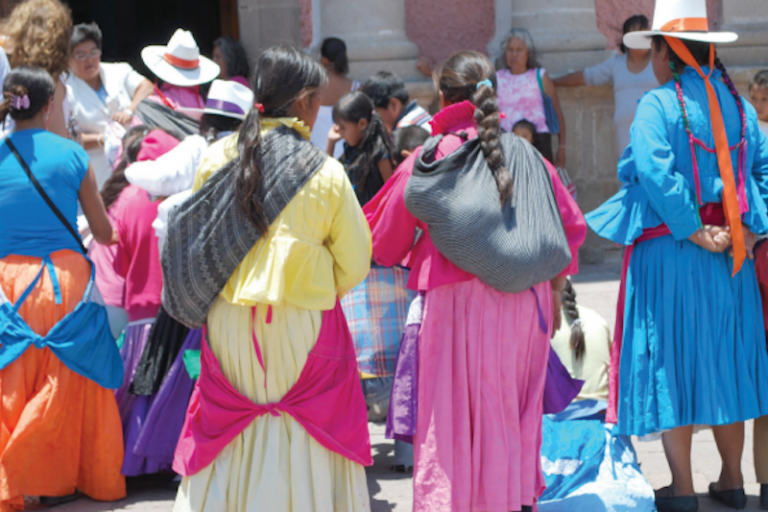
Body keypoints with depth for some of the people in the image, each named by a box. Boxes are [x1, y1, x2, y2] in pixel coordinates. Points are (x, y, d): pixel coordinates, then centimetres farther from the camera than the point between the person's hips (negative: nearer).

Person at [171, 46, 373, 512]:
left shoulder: (218, 158, -3)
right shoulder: (326, 173, -11)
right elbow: (354, 265, -4)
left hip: (228, 324, 3)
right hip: (302, 330, -3)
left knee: (230, 436, 14)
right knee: (302, 449, 7)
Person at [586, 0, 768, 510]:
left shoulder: (658, 104, -11)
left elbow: (655, 174, -24)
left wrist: (696, 234, -18)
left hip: (669, 252, -5)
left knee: (671, 359, 2)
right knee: (726, 357, 14)